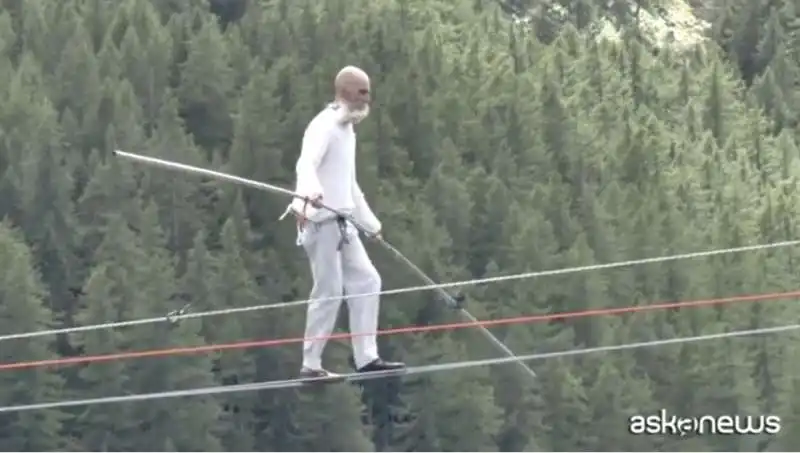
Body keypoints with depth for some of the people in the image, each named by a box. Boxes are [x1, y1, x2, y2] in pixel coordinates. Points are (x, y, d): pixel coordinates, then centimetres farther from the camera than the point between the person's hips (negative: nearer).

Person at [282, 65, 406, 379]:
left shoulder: (347, 130, 20)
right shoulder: (324, 126, -10)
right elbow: (306, 163, -29)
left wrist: (371, 223, 37)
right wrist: (311, 190, -50)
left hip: (342, 221, 10)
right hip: (320, 219, -10)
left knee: (366, 282, 8)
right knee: (330, 291, -9)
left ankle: (365, 358, 12)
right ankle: (311, 365, -3)